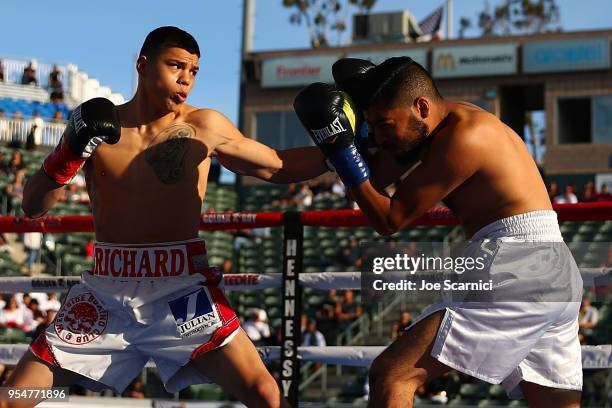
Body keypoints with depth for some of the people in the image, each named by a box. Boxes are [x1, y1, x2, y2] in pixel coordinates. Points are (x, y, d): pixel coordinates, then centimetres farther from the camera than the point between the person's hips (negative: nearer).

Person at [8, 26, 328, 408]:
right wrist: (72, 149, -15)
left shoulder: (204, 127, 0)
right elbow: (34, 206, 1)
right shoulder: (95, 123, 2)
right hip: (106, 291, 2)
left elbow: (276, 165, 10)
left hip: (181, 290, -1)